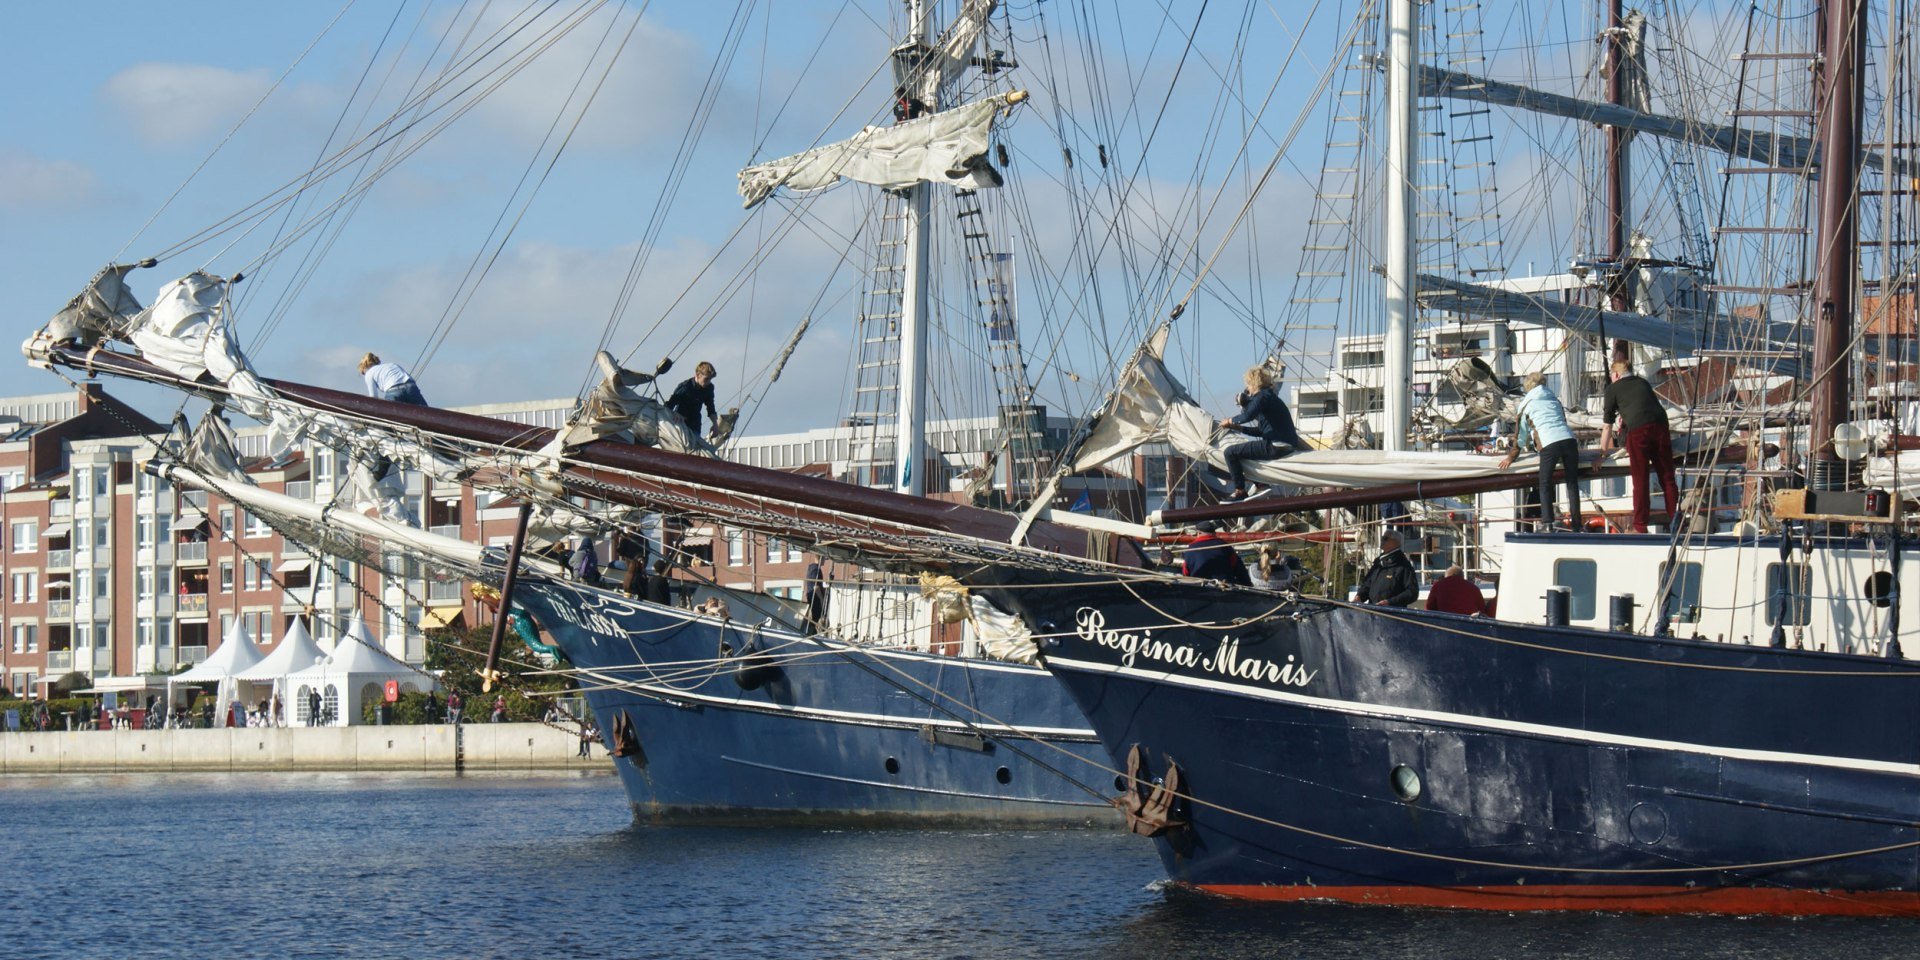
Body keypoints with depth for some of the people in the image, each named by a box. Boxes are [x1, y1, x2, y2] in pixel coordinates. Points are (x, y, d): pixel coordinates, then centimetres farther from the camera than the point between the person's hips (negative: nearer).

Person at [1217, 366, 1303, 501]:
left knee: (1230, 452, -7)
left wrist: (1230, 421, -8)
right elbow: (1261, 431, 22)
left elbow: (1248, 415, -26)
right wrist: (1237, 427, 17)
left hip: (1275, 447, -10)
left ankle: (1240, 490, -1)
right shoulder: (1271, 396, 21)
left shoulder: (1263, 396, -8)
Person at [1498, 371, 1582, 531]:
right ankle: (1576, 523, 6)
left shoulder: (1526, 404, 15)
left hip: (1549, 444, -4)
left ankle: (1547, 522, -8)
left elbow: (1521, 434, 19)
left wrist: (1510, 457, 33)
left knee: (1545, 485, 5)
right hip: (1569, 439, 4)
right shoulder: (1554, 400, 27)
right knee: (1572, 483, 10)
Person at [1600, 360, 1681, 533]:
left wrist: (1603, 452, 28)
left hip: (1637, 430, -4)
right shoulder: (1643, 383, 29)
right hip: (1660, 426, 4)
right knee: (1667, 478, 7)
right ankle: (1675, 521, 6)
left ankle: (1640, 527, 1)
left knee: (1640, 482, 0)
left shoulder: (1613, 388, 16)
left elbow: (1607, 426, 18)